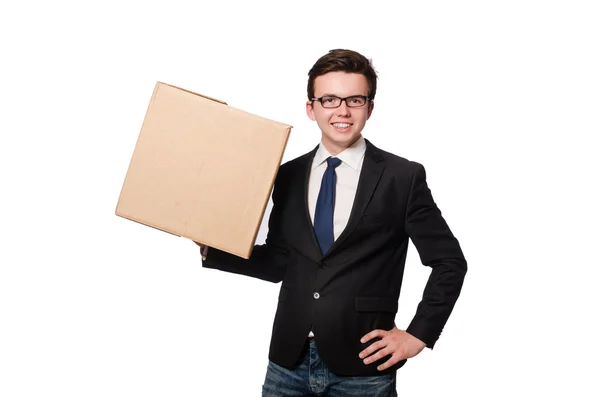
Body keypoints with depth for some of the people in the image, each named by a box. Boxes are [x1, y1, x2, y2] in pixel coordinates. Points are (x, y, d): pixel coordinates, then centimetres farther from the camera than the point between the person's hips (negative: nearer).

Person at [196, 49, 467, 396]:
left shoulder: (403, 177, -6)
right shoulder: (289, 176, 5)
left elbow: (450, 261, -1)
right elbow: (279, 262, 9)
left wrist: (418, 334, -5)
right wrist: (210, 247, 0)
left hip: (362, 367, -3)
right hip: (288, 361, 3)